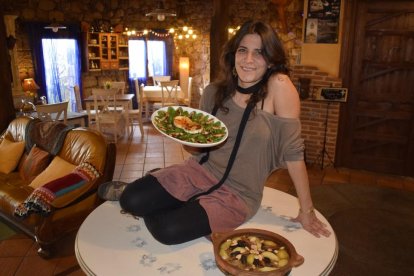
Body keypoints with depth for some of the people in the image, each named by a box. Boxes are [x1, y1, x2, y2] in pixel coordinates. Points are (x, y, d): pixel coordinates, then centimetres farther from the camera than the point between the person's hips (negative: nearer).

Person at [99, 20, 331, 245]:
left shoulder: (279, 86, -17)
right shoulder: (214, 92, -2)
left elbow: (293, 151, -15)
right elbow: (199, 149, 9)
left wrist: (307, 211, -10)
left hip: (238, 195, -3)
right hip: (201, 171, 4)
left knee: (168, 230, -22)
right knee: (131, 201, -13)